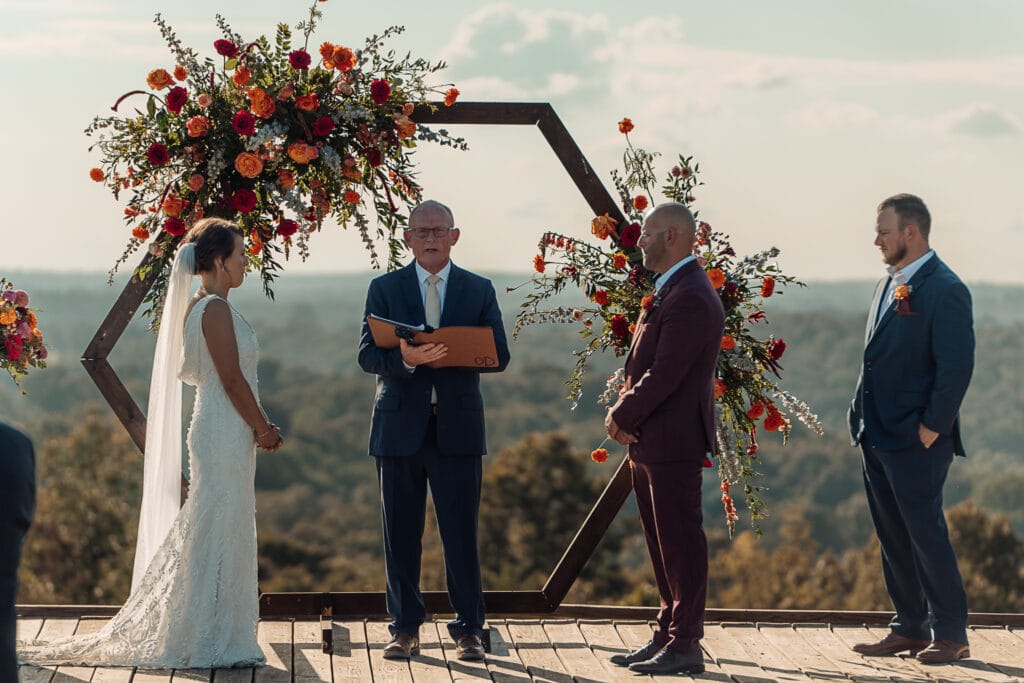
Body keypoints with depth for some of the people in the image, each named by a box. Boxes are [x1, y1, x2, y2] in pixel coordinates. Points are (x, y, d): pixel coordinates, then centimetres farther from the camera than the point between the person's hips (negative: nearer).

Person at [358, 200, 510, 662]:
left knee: (461, 533, -2)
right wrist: (406, 359, -23)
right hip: (400, 427, 0)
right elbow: (367, 354, -2)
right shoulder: (384, 289, 8)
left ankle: (469, 629, 6)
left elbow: (499, 355, 2)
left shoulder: (479, 290, 9)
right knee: (401, 534, 4)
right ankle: (405, 628, 14)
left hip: (457, 427, 0)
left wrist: (451, 353, -17)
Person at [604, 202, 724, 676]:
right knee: (663, 544, 16)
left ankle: (685, 646, 2)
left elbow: (666, 374, -22)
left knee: (680, 543, -4)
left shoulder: (689, 298, -19)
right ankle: (668, 636, 24)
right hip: (652, 442, 10)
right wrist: (626, 413, 3)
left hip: (674, 442, -10)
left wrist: (622, 416, -10)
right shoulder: (671, 291, 15)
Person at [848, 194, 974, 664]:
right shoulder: (889, 285, 15)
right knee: (893, 537, 12)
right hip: (876, 436, 9)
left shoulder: (944, 289, -13)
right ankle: (910, 628, 20)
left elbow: (956, 365, -17)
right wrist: (863, 421, 14)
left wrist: (931, 428, -17)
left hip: (916, 439, -9)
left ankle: (950, 634, 5)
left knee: (925, 532, -4)